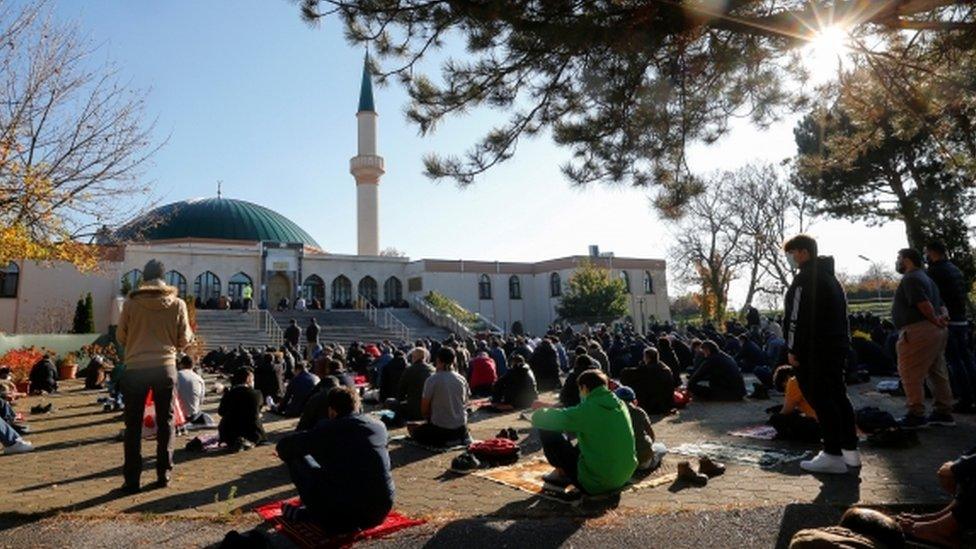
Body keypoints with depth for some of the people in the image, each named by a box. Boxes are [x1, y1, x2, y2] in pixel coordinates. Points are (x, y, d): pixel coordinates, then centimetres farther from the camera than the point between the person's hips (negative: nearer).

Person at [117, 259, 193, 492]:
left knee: (133, 425, 9)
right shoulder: (177, 304, -2)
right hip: (165, 367, 1)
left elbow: (121, 337, 4)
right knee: (165, 422, 12)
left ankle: (132, 478, 10)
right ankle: (164, 473, 16)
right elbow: (184, 340, 1)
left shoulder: (131, 302, -3)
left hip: (135, 368, 0)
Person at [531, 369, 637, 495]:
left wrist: (539, 413, 10)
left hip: (595, 484, -7)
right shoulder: (620, 405, 2)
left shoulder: (588, 409, -19)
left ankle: (561, 474, 18)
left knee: (547, 431, -1)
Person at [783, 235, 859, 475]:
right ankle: (850, 450, 21)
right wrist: (843, 342, 22)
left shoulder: (805, 278, -13)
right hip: (838, 346, 10)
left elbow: (797, 317, -19)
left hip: (814, 350, -10)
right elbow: (842, 313, 21)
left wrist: (792, 349, -15)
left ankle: (833, 455, -6)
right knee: (838, 396, 14)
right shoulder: (830, 276, 20)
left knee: (820, 400, -7)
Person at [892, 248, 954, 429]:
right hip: (937, 332, 11)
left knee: (910, 374, -6)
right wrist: (943, 317, 0)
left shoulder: (910, 279, -11)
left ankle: (916, 414, -5)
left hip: (917, 331, -11)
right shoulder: (926, 278, 23)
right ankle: (944, 412, 21)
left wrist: (935, 320, -7)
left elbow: (924, 304, -20)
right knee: (937, 372, 15)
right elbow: (940, 304, 19)